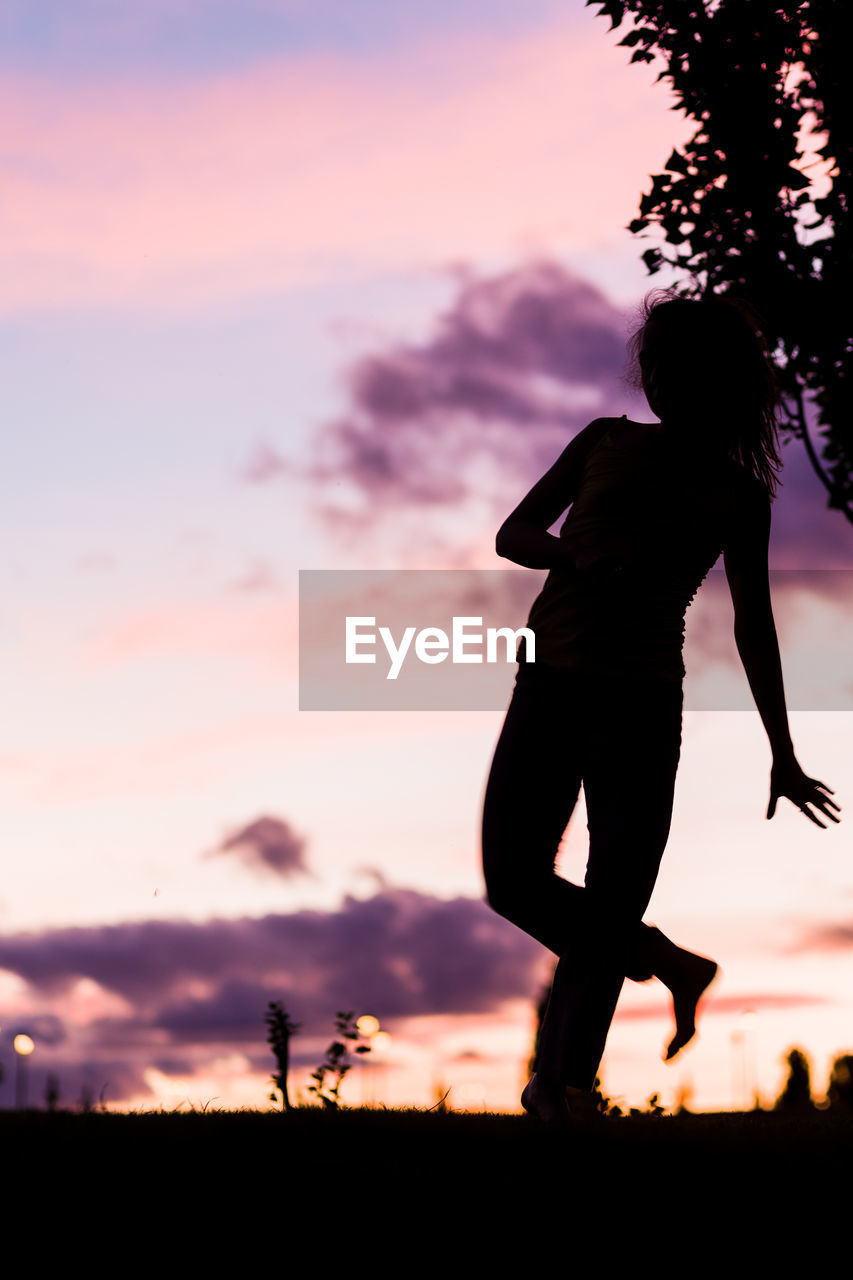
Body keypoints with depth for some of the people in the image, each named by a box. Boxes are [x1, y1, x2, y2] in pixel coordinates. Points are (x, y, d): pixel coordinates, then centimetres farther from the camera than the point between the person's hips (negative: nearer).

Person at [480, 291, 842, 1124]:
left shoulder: (737, 493, 6)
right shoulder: (607, 442, 9)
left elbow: (753, 627, 11)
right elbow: (512, 534, 6)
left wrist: (783, 757, 11)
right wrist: (582, 560, -16)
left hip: (640, 706, -2)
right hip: (548, 686, 2)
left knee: (611, 907, -5)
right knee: (513, 882, -1)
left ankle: (556, 1083, 4)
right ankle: (669, 968, 15)